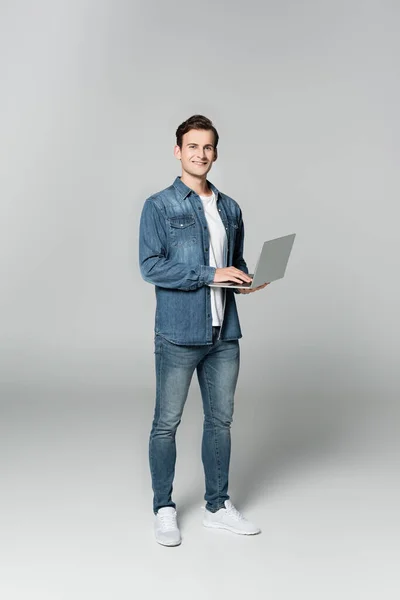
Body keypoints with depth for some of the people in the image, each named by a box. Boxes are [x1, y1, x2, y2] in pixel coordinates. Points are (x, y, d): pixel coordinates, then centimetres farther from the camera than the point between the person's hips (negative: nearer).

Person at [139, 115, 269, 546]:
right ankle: (164, 510, 20)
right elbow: (150, 267, -14)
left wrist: (247, 281, -1)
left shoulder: (230, 209, 12)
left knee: (220, 420, 13)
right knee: (167, 423, 4)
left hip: (224, 333, 5)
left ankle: (218, 505, 27)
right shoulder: (159, 206, -4)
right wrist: (209, 274, -19)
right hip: (178, 334, -5)